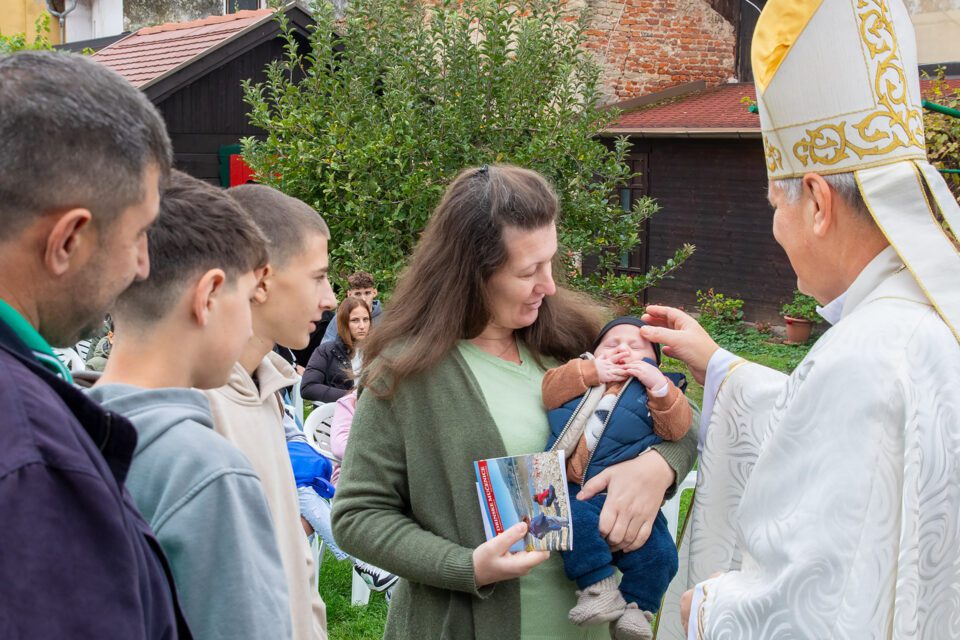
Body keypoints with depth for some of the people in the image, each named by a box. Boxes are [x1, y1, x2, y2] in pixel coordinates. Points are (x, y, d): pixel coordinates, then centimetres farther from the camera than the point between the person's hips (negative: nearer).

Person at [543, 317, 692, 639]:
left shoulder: (656, 390, 21)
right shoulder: (582, 376, 25)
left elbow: (677, 427, 4)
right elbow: (548, 391, 8)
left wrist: (658, 383, -6)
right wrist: (592, 371, 0)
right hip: (571, 491, 0)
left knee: (658, 552, -15)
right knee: (575, 521, -32)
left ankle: (636, 607, 3)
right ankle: (600, 586, -22)